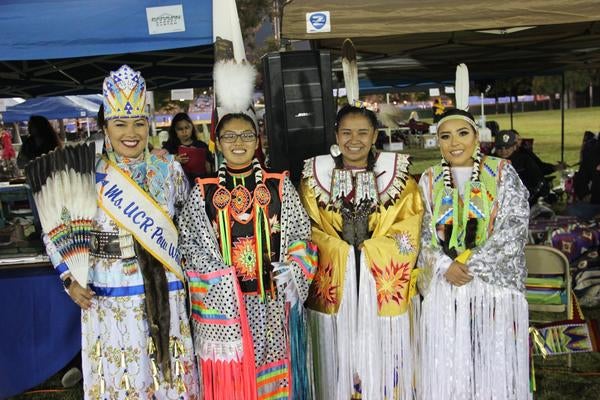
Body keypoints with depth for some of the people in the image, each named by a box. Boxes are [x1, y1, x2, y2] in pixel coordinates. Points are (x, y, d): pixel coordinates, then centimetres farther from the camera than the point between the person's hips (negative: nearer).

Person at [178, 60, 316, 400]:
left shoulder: (280, 186, 2)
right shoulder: (203, 192, 3)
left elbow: (301, 236, 4)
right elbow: (191, 245, 3)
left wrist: (292, 273, -11)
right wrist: (214, 282, -9)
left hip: (271, 300, 0)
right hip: (222, 302, 0)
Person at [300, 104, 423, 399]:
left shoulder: (396, 172, 4)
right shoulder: (315, 174, 5)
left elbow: (410, 224, -1)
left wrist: (371, 249, -11)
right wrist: (340, 250, -8)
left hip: (383, 281, 0)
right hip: (333, 280, 1)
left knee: (382, 357, 8)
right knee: (338, 360, 8)